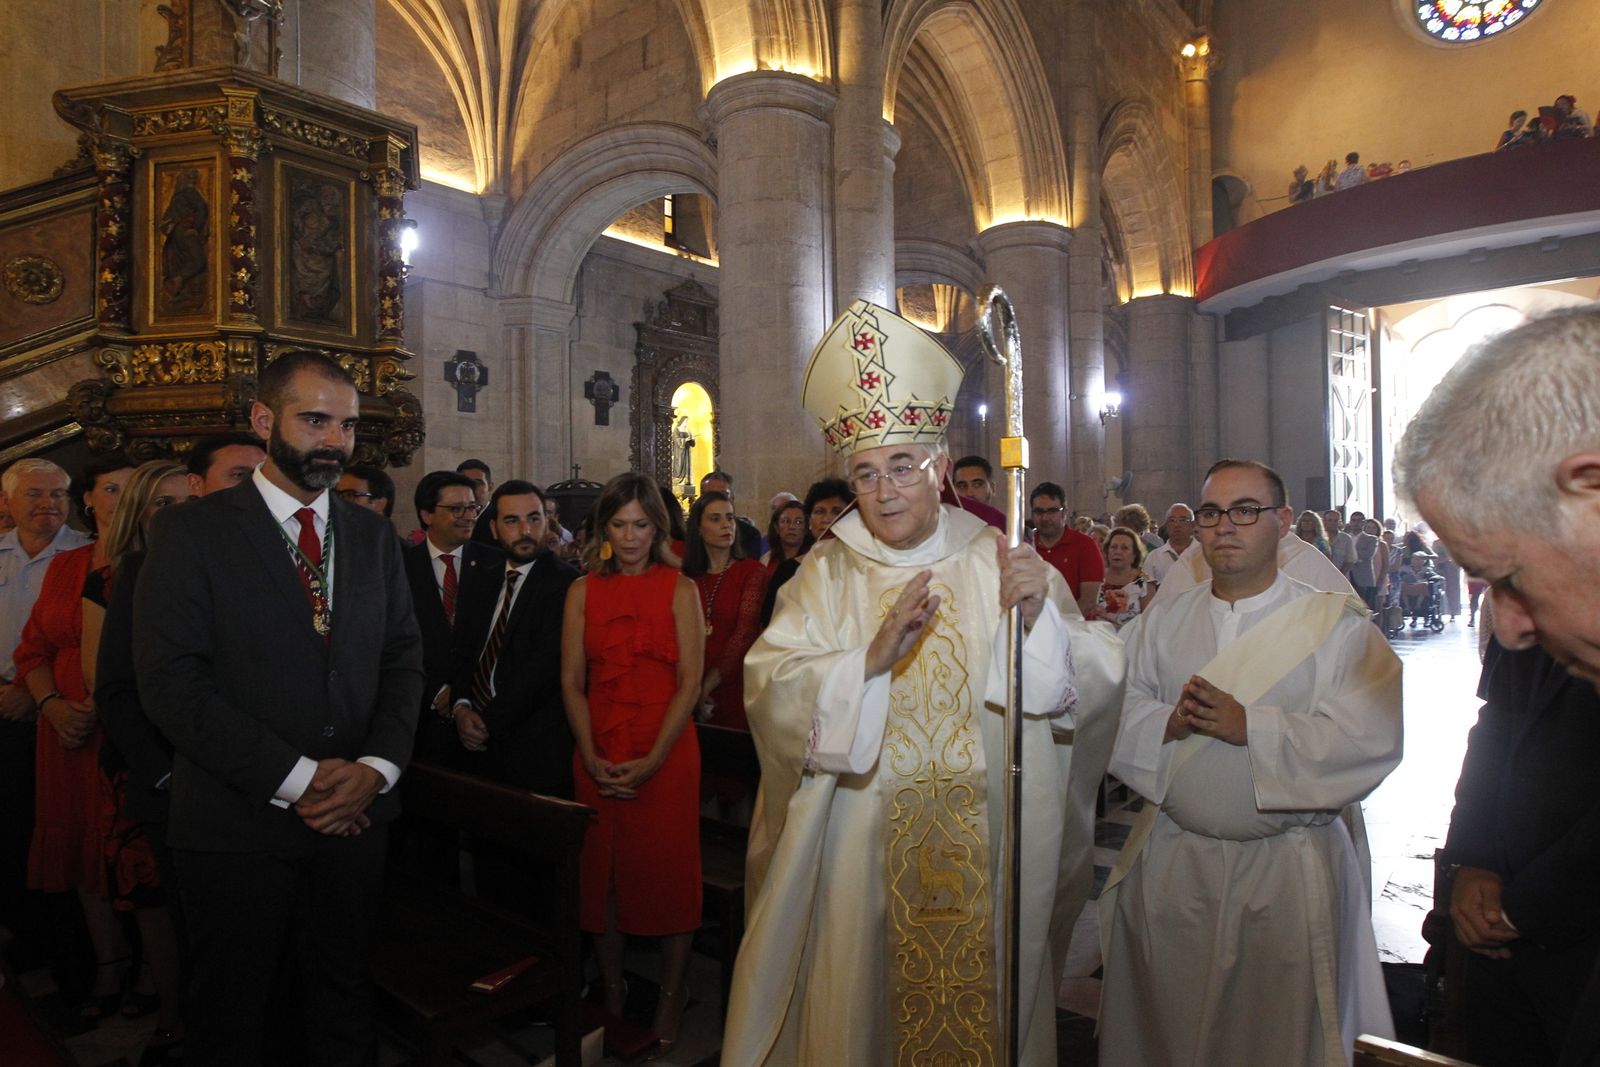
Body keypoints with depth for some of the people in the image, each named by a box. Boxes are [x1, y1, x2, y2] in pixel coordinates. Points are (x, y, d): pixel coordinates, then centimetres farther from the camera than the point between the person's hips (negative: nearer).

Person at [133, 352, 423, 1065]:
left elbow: (403, 657, 6)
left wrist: (378, 766, -9)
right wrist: (296, 779, -16)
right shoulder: (191, 532, -6)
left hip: (356, 814, 4)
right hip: (240, 822, -3)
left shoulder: (373, 536, 7)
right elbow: (170, 683, -13)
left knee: (345, 1004, 17)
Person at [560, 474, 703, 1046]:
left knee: (668, 867, 4)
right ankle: (611, 990, 30)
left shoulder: (679, 589, -1)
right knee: (602, 867, 10)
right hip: (598, 756, 2)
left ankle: (671, 997, 23)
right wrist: (592, 758, -8)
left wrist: (653, 760, -13)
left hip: (666, 751, -2)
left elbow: (689, 683, -6)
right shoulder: (583, 591, 5)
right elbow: (571, 681, 2)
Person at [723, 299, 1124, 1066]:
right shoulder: (829, 574, -3)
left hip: (987, 849, 1)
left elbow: (1094, 682, -7)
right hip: (860, 848, 0)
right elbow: (770, 691, -14)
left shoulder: (999, 563, -2)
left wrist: (1041, 614, -25)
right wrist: (872, 657, -28)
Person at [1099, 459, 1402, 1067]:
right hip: (1170, 863, 3)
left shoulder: (1335, 623, -4)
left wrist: (1249, 725, -22)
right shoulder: (1163, 621, 6)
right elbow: (1118, 714, 3)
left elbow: (1374, 737, -15)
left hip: (1287, 872, -2)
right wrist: (1169, 722, -17)